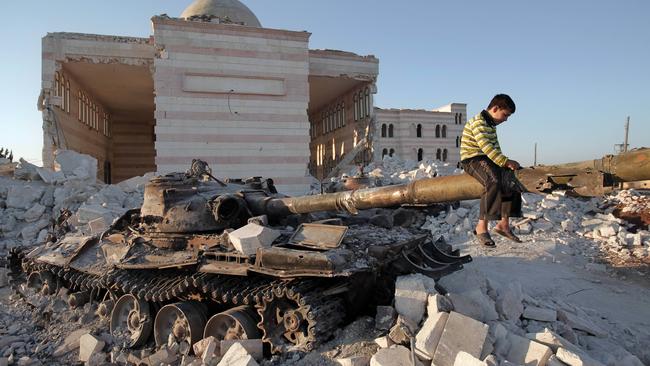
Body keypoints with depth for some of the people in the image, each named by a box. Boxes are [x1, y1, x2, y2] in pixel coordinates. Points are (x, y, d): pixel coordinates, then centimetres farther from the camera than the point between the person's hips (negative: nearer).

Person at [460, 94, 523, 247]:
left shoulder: (492, 124, 18)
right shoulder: (478, 122, -14)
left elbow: (495, 147, 20)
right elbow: (486, 147, -25)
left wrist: (504, 163, 4)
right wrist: (505, 162, -25)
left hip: (488, 159, 10)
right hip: (472, 159, -10)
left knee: (511, 181, -6)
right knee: (493, 182, -33)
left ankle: (503, 224, -2)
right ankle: (481, 227, -31)